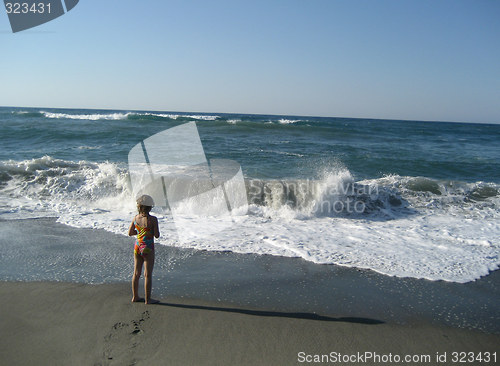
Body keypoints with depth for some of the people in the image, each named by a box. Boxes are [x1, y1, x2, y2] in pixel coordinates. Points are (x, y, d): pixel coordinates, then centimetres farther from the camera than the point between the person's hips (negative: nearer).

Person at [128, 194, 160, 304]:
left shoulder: (135, 218, 0)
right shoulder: (153, 219, -17)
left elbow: (130, 233, 8)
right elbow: (157, 235, -14)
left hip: (137, 247, 6)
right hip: (148, 248, -6)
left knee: (136, 273, 15)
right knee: (148, 274, 2)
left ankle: (135, 296, 26)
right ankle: (148, 299, 9)